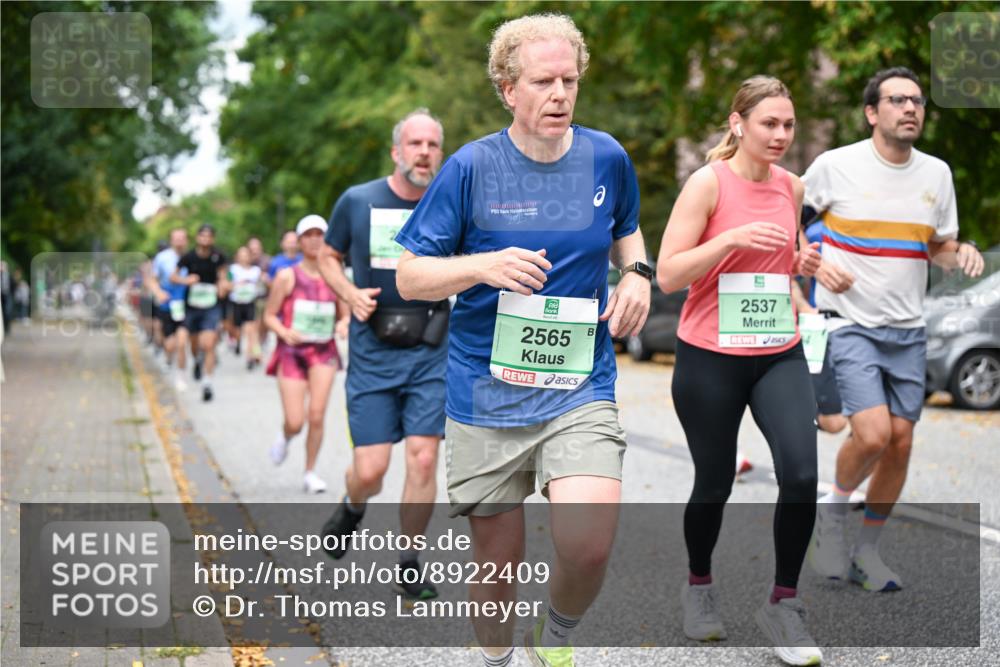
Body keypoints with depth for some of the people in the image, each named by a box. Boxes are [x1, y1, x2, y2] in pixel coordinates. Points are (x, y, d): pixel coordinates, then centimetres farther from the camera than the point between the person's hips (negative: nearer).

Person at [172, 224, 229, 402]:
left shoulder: (218, 257, -7)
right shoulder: (189, 257, -9)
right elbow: (173, 277, 0)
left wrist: (223, 284, -11)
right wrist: (185, 280, -20)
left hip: (212, 307, -1)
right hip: (192, 306, 1)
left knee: (208, 345, -15)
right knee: (195, 343, 17)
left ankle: (207, 383, -11)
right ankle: (198, 361, 53)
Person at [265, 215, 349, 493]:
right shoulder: (287, 276, 0)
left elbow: (345, 317, 13)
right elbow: (269, 316, 1)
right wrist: (285, 332, -18)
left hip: (324, 352, 2)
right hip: (292, 352, -2)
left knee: (317, 415, -10)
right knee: (296, 422, -6)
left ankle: (310, 473, 6)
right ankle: (285, 437, 32)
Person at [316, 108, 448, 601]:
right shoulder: (357, 202, -1)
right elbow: (329, 257, 13)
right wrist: (350, 295, -6)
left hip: (430, 352, 1)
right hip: (372, 353, -1)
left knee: (423, 459, -6)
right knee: (370, 469, -3)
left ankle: (408, 564, 12)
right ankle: (352, 507, 34)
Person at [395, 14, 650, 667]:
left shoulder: (607, 157, 2)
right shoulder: (471, 167, -6)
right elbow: (409, 277, -3)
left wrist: (637, 273, 2)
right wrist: (484, 266, -21)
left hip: (581, 391, 1)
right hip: (487, 394, -1)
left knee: (588, 544, -20)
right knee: (498, 564, 8)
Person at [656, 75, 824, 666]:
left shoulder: (792, 187, 6)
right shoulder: (708, 183, -10)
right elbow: (667, 275, -13)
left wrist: (804, 263, 1)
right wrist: (733, 238, -24)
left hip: (780, 355, 4)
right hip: (709, 359, -4)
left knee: (801, 474, -14)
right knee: (715, 484, 8)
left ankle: (783, 603, 4)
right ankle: (700, 585, 37)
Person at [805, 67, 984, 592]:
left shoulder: (937, 173, 7)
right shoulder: (835, 165, -7)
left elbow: (939, 246, 17)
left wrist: (962, 253, -5)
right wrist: (816, 264, -12)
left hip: (908, 331, 5)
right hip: (850, 326, -5)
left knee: (901, 440, 2)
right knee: (873, 434, -19)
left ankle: (866, 549, 20)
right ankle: (833, 509, 11)